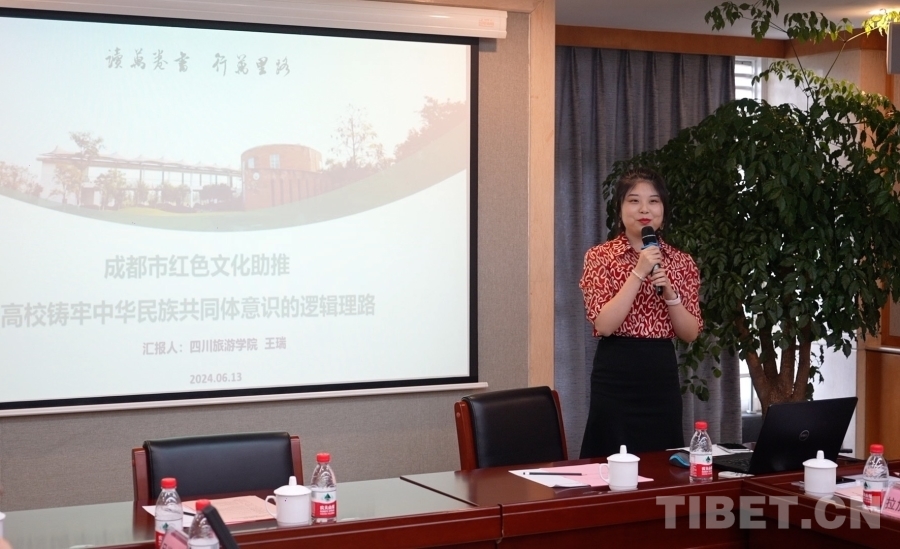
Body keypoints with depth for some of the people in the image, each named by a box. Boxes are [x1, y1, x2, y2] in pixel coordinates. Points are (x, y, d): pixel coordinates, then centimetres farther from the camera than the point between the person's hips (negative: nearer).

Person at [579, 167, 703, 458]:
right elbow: (604, 324, -14)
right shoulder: (600, 256, -2)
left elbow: (690, 333, 3)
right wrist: (639, 273, -18)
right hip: (617, 373, -3)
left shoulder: (682, 262, 7)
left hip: (662, 373, 4)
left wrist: (669, 293, -13)